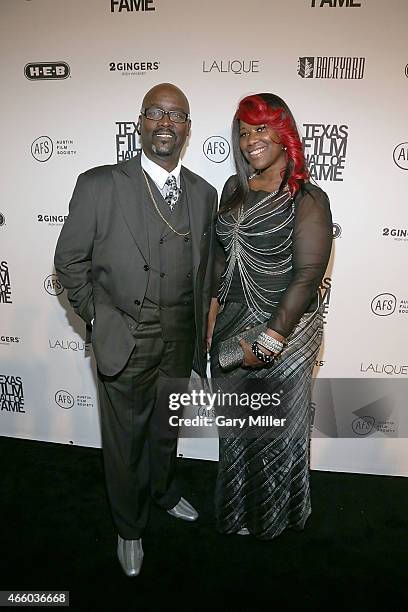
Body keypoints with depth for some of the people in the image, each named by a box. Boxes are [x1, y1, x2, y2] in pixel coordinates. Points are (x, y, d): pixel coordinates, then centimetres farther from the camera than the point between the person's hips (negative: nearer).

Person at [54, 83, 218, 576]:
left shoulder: (204, 193, 3)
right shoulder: (99, 185, -11)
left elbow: (203, 268, 10)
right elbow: (70, 261, -4)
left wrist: (200, 334, 10)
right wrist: (98, 318, -5)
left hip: (180, 341, 4)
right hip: (124, 341, -3)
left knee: (166, 430, 24)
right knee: (124, 441, 13)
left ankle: (164, 491, 54)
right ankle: (129, 529, 40)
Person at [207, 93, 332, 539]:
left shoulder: (307, 200, -12)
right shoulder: (234, 188, 6)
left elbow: (307, 276, -18)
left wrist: (268, 342, -19)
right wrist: (213, 307, 4)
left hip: (284, 333, -5)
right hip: (231, 325, 6)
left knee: (276, 428, 12)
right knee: (233, 424, 19)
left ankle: (273, 518, 42)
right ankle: (235, 511, 46)